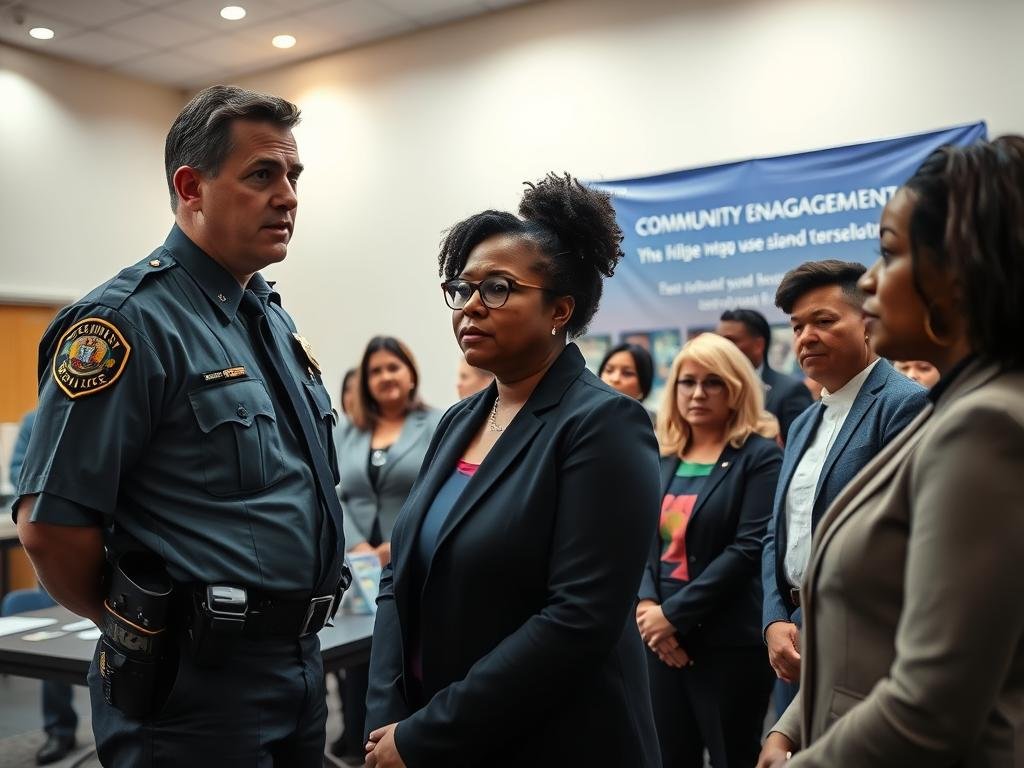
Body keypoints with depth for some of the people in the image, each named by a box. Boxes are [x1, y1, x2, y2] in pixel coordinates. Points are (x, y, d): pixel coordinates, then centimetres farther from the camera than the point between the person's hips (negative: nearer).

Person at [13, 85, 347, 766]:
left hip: (302, 661, 8)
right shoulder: (130, 321, -16)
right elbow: (49, 525, -20)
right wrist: (139, 628, -5)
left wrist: (283, 630, 14)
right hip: (195, 685, -8)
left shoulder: (274, 320, 10)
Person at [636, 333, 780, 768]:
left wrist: (674, 614, -16)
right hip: (661, 639, 5)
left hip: (730, 643, -5)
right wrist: (646, 605, -12)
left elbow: (748, 550, -15)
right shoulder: (661, 459, 10)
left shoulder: (760, 457, -6)